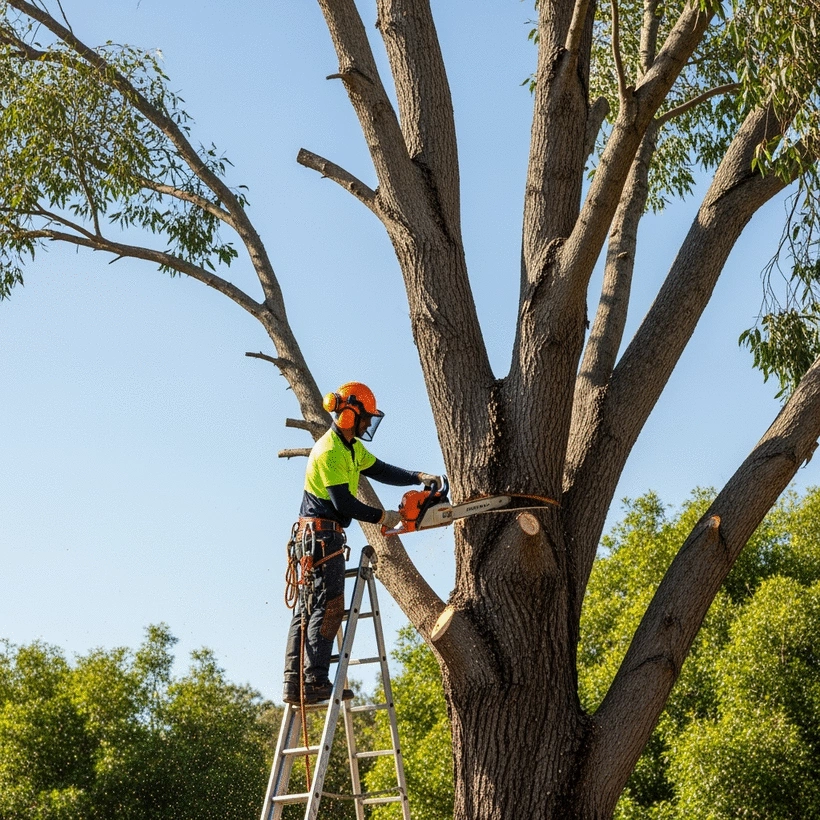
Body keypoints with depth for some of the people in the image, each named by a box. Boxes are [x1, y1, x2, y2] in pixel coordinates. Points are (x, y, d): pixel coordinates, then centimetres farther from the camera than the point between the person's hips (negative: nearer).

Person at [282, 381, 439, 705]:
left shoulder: (352, 447, 15)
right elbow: (344, 502, -20)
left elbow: (380, 470, 18)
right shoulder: (329, 452, -17)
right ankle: (315, 682, -13)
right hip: (320, 534, -10)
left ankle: (295, 684, 6)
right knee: (328, 608, -11)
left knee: (307, 610, 6)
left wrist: (417, 477, 4)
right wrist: (381, 517, -10)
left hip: (318, 536, 10)